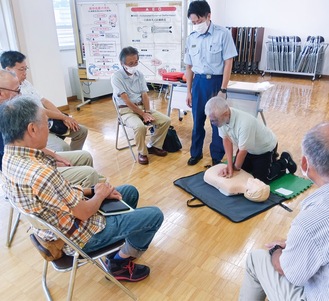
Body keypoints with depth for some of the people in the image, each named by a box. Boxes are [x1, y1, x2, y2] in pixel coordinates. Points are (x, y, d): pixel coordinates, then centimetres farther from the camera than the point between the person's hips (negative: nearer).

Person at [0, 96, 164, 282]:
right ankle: (121, 263, 17)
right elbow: (83, 212, -25)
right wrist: (100, 194, -6)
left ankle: (119, 239, 32)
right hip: (78, 236, -9)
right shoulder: (40, 173, -37)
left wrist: (91, 191, -3)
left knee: (130, 191, 19)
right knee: (154, 216, -1)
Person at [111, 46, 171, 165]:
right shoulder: (116, 77, -12)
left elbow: (145, 95, 3)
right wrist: (143, 114, -19)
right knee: (140, 126, -35)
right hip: (127, 110, -6)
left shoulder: (140, 75, 6)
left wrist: (147, 112, -14)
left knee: (166, 120, -10)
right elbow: (126, 101, -17)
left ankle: (153, 146, 8)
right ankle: (142, 152, -8)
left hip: (142, 106, 6)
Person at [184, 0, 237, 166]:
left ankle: (217, 157, 23)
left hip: (216, 81, -3)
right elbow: (189, 67, 9)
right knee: (197, 121, 12)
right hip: (198, 82, 4)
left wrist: (223, 89, -13)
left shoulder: (223, 34, -9)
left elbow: (228, 63, -9)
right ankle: (196, 153, 31)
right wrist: (189, 91, 9)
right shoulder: (191, 38, 4)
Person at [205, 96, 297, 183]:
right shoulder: (221, 118, -24)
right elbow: (226, 139, -15)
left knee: (260, 179, -2)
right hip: (248, 147, 6)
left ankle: (284, 162, 19)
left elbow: (243, 151, -29)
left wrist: (235, 168, -14)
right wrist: (230, 166, -19)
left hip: (265, 148, -6)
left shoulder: (244, 123, -42)